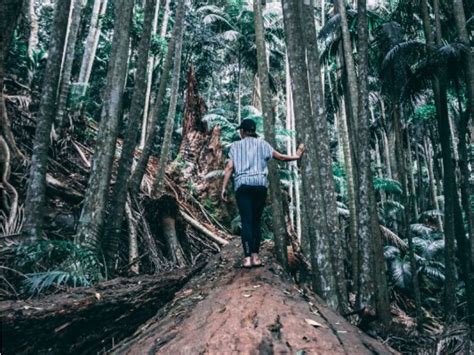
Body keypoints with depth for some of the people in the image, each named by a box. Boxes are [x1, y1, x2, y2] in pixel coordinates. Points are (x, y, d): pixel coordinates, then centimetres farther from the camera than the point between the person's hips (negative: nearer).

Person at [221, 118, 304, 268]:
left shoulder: (236, 145, 11)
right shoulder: (262, 144, 13)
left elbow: (229, 167, 1)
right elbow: (281, 157, 14)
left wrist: (224, 188, 1)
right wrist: (297, 156, 30)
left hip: (242, 185, -1)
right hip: (260, 184, 1)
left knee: (246, 221, -4)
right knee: (256, 221, 8)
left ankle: (247, 258, -10)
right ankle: (255, 256, 4)